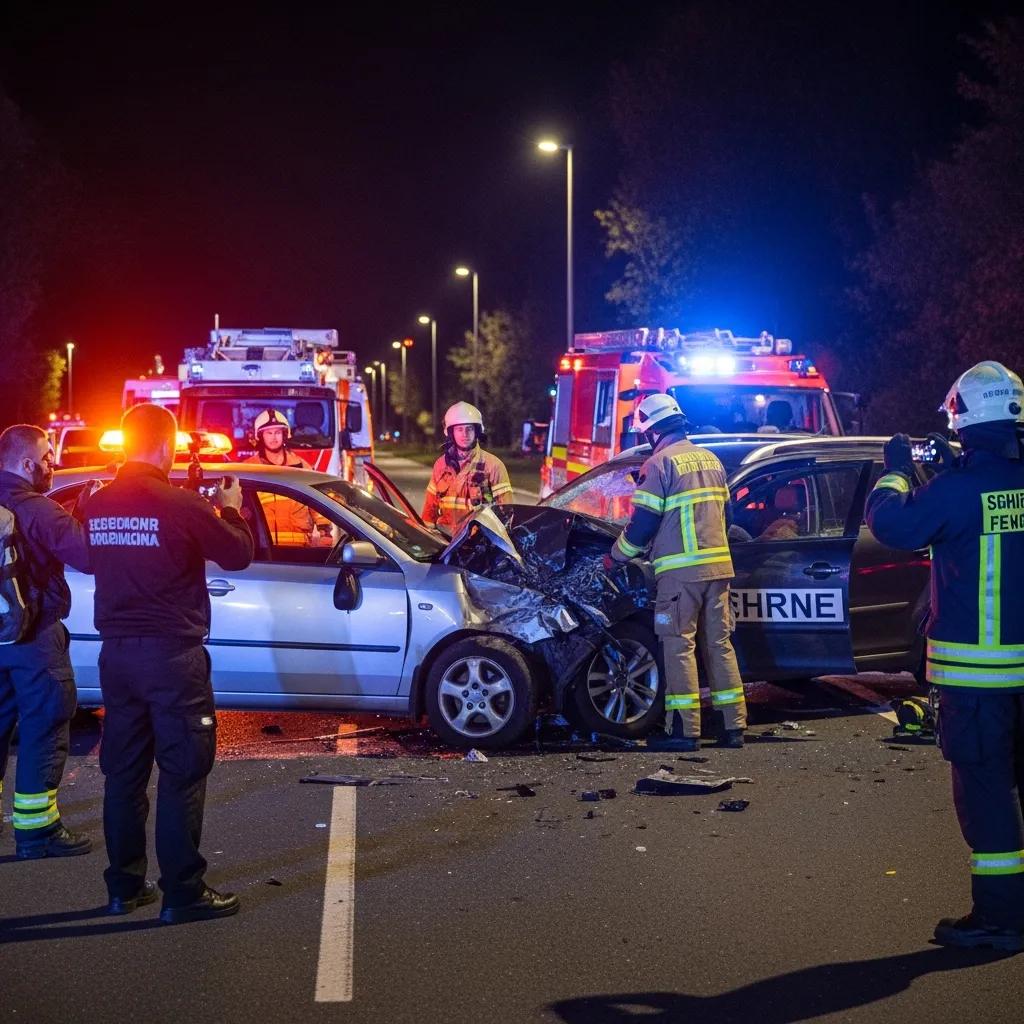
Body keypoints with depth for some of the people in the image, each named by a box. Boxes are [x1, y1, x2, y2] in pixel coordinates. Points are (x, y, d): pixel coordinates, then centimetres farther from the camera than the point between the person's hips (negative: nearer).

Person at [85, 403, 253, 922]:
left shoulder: (97, 505, 3)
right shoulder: (181, 505, -15)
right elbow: (238, 554, -7)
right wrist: (230, 509, 13)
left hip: (116, 653, 6)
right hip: (171, 652, -6)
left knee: (123, 770, 13)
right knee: (183, 772, -1)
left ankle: (124, 884, 18)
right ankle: (183, 891, 1)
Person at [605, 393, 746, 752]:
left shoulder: (660, 463, -8)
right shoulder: (710, 460, 16)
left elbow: (642, 524, -8)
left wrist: (615, 557, 6)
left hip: (680, 570, -7)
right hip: (718, 565, 7)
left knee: (679, 645, -3)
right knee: (720, 644, 10)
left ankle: (684, 729, -4)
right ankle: (734, 725, 10)